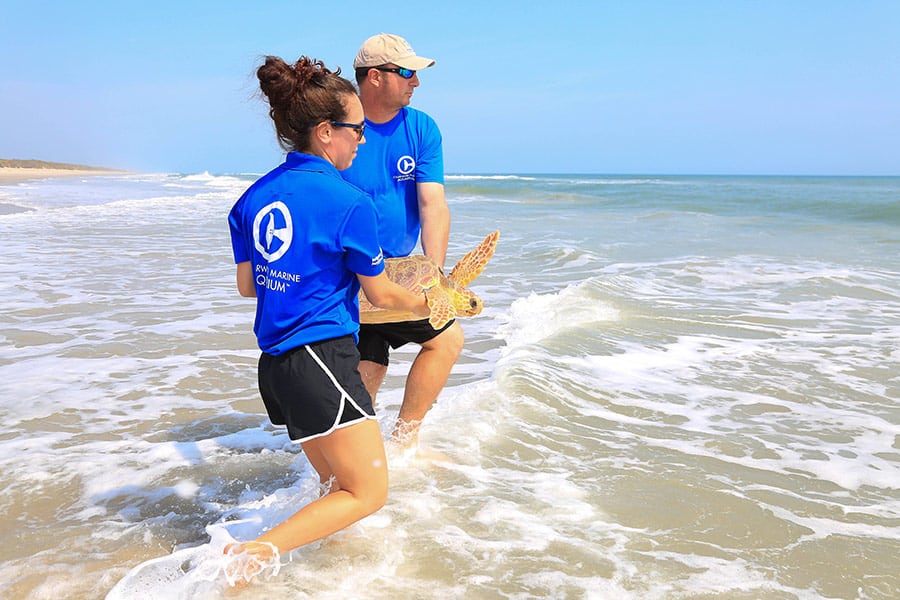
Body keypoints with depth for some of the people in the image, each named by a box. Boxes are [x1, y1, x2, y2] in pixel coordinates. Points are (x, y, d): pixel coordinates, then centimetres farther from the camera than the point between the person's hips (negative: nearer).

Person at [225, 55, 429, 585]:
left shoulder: (253, 198, 8)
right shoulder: (350, 201, -12)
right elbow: (381, 293, -2)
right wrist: (431, 304, 17)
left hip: (275, 361, 8)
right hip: (322, 358, -8)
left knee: (336, 482, 23)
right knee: (368, 492, 0)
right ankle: (256, 552, -9)